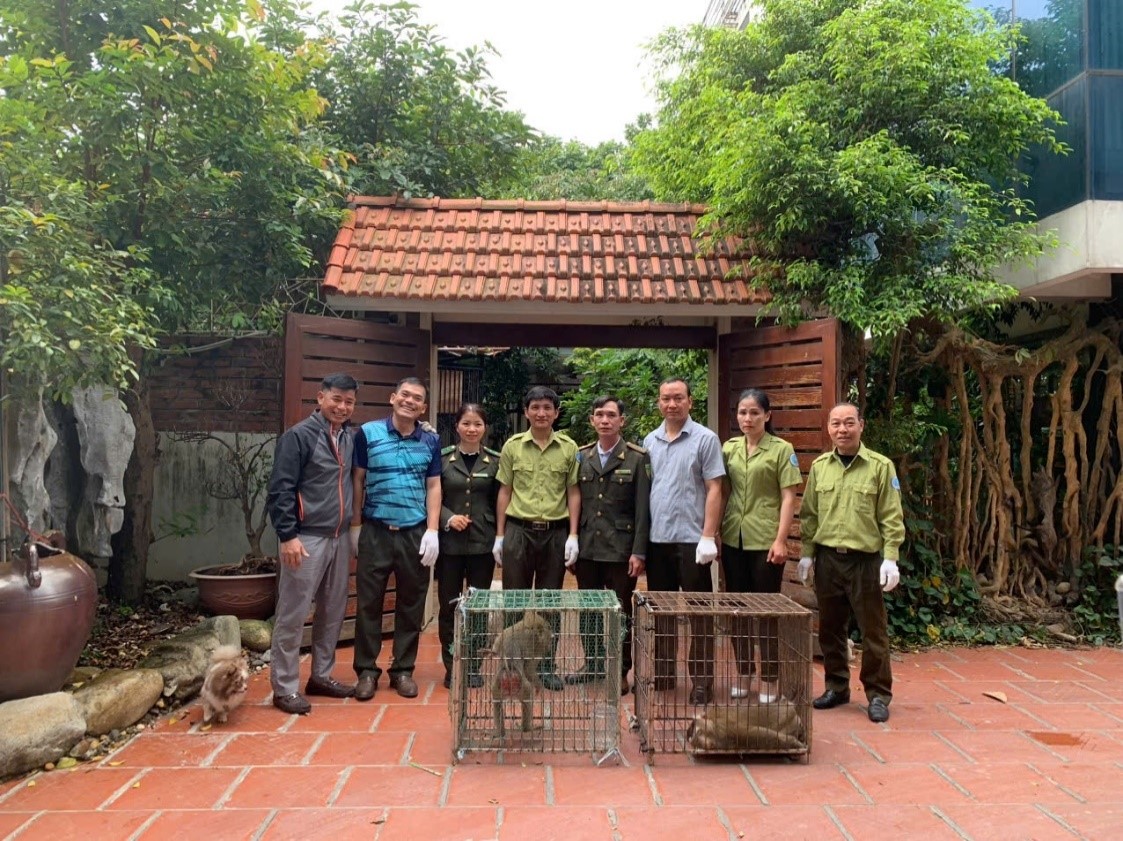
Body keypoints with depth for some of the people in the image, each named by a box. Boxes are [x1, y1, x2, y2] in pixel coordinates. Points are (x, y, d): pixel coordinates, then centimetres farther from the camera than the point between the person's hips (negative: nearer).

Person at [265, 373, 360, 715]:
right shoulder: (299, 436, -10)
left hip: (339, 538, 7)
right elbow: (280, 490, -14)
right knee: (292, 616, 0)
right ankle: (284, 688, 10)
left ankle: (321, 675, 28)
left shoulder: (350, 437, 10)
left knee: (333, 613, 14)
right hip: (306, 538, -7)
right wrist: (288, 536, -19)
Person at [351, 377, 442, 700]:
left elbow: (434, 487, 7)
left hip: (415, 532, 2)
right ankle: (366, 670, 16)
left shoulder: (430, 441, 6)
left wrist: (432, 530, -1)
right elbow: (358, 480, 3)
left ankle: (403, 669, 20)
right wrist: (355, 525, 0)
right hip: (375, 531, -2)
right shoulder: (368, 433, -1)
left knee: (411, 603, 8)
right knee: (369, 602, 4)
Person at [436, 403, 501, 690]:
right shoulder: (442, 458, 2)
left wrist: (501, 540, 0)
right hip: (450, 542, 0)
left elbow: (499, 503, 6)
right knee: (449, 606, 5)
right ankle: (451, 667, 18)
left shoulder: (495, 461, 3)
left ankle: (473, 666, 20)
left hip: (483, 543, 0)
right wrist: (448, 518, -14)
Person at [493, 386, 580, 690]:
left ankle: (546, 665, 21)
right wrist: (499, 535, 3)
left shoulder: (569, 448, 2)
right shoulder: (512, 446, 2)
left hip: (555, 532, 0)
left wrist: (573, 535, -2)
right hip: (518, 530, 0)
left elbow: (573, 493, 4)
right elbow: (505, 491, 5)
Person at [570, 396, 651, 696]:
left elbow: (642, 509, -6)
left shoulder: (637, 458, -4)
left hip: (620, 550, -3)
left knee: (621, 612, 5)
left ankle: (620, 672, 19)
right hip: (586, 549, 4)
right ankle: (593, 665, 27)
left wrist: (638, 552, -10)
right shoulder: (581, 457, 7)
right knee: (588, 611, 12)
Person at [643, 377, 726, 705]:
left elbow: (714, 490, -7)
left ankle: (702, 681, 14)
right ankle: (662, 674, 25)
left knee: (699, 612, 4)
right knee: (661, 610, 13)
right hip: (656, 539, 5)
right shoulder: (650, 441, 10)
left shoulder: (705, 439, -4)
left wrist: (708, 536, -14)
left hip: (691, 539, -5)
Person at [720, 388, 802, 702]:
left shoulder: (781, 449, -3)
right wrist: (715, 534, 6)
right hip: (733, 539, 4)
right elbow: (723, 493, 11)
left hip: (765, 540, -4)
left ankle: (769, 678, 15)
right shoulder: (729, 447, 8)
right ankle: (743, 672, 23)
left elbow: (788, 498, -7)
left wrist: (780, 540, -13)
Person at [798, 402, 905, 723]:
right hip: (827, 558, 4)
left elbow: (892, 518, -5)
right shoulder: (819, 466, 7)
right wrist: (807, 553, 7)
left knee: (873, 630, 3)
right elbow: (809, 514, 10)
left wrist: (890, 558, -11)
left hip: (865, 560, -3)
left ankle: (878, 695, 17)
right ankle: (837, 687, 27)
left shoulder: (881, 466, -4)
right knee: (830, 628, 12)